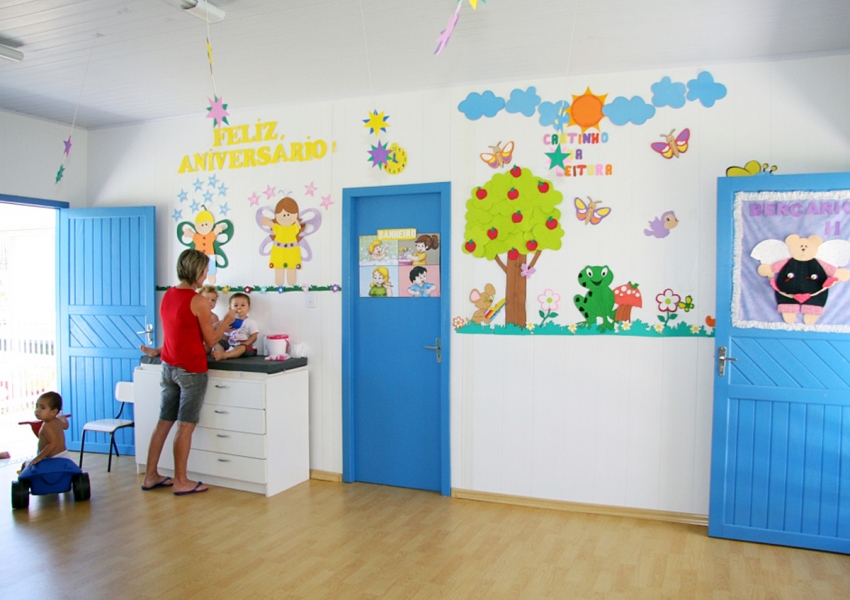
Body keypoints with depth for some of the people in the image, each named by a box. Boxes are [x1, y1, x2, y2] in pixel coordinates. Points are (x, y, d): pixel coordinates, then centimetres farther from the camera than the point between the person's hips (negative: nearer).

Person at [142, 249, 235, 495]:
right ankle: (180, 482, 9)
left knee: (164, 422, 13)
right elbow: (210, 340, -9)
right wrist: (226, 321, 5)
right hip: (191, 369, -7)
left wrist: (207, 320, 20)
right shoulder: (198, 301, -16)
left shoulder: (167, 295, 6)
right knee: (186, 426, 1)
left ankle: (150, 476, 20)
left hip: (168, 366, 7)